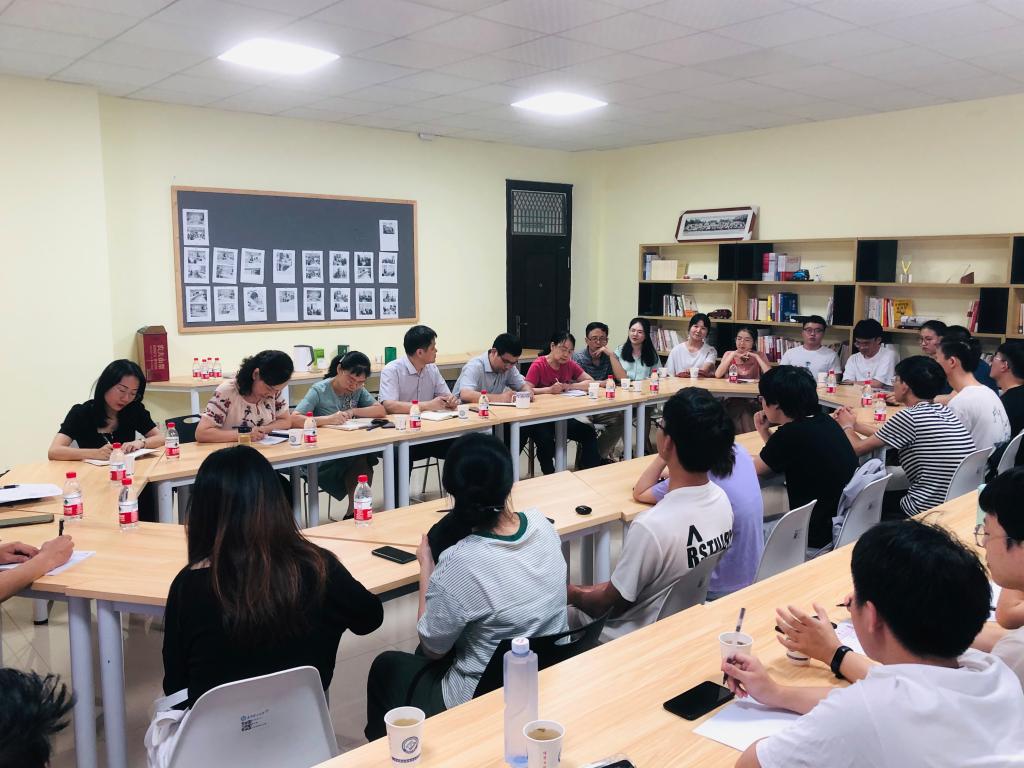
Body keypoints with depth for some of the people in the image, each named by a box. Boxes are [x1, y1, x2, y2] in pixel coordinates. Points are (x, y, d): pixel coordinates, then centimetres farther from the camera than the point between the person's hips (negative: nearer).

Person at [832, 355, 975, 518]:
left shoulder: (908, 417, -16)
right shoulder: (945, 412, 6)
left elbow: (858, 448, -5)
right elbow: (890, 435, 19)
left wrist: (847, 426, 16)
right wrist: (854, 424, 27)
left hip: (927, 512, -7)